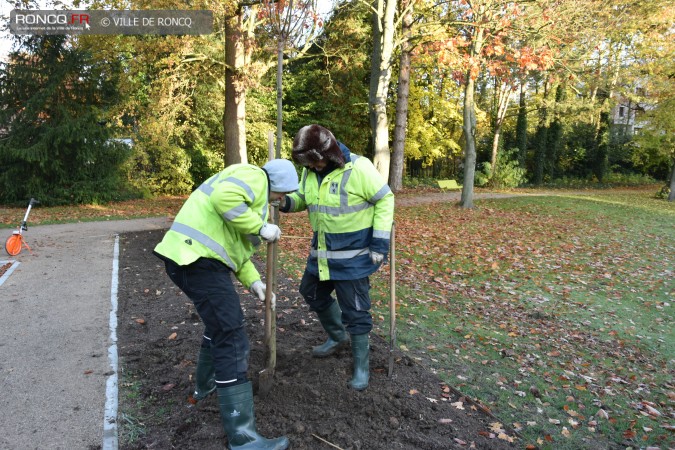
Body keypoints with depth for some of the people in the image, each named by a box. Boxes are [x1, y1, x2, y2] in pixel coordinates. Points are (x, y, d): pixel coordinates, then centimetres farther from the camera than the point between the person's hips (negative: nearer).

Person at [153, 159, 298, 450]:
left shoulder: (252, 193, 28)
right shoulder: (254, 176, -3)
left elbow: (233, 243, 29)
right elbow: (224, 198, -25)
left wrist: (252, 280, 21)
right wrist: (261, 227, -15)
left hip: (191, 257, 11)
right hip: (197, 258, -11)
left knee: (221, 323, 29)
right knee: (231, 337, -10)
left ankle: (206, 384, 49)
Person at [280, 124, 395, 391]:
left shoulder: (359, 168, -21)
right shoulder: (310, 170, -1)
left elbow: (385, 200, -14)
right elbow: (302, 198, 14)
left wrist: (380, 242, -16)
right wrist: (286, 202, -10)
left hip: (353, 255, -7)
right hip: (321, 253, 8)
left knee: (355, 311, 0)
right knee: (313, 294, 22)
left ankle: (361, 366, 19)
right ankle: (337, 337, 46)